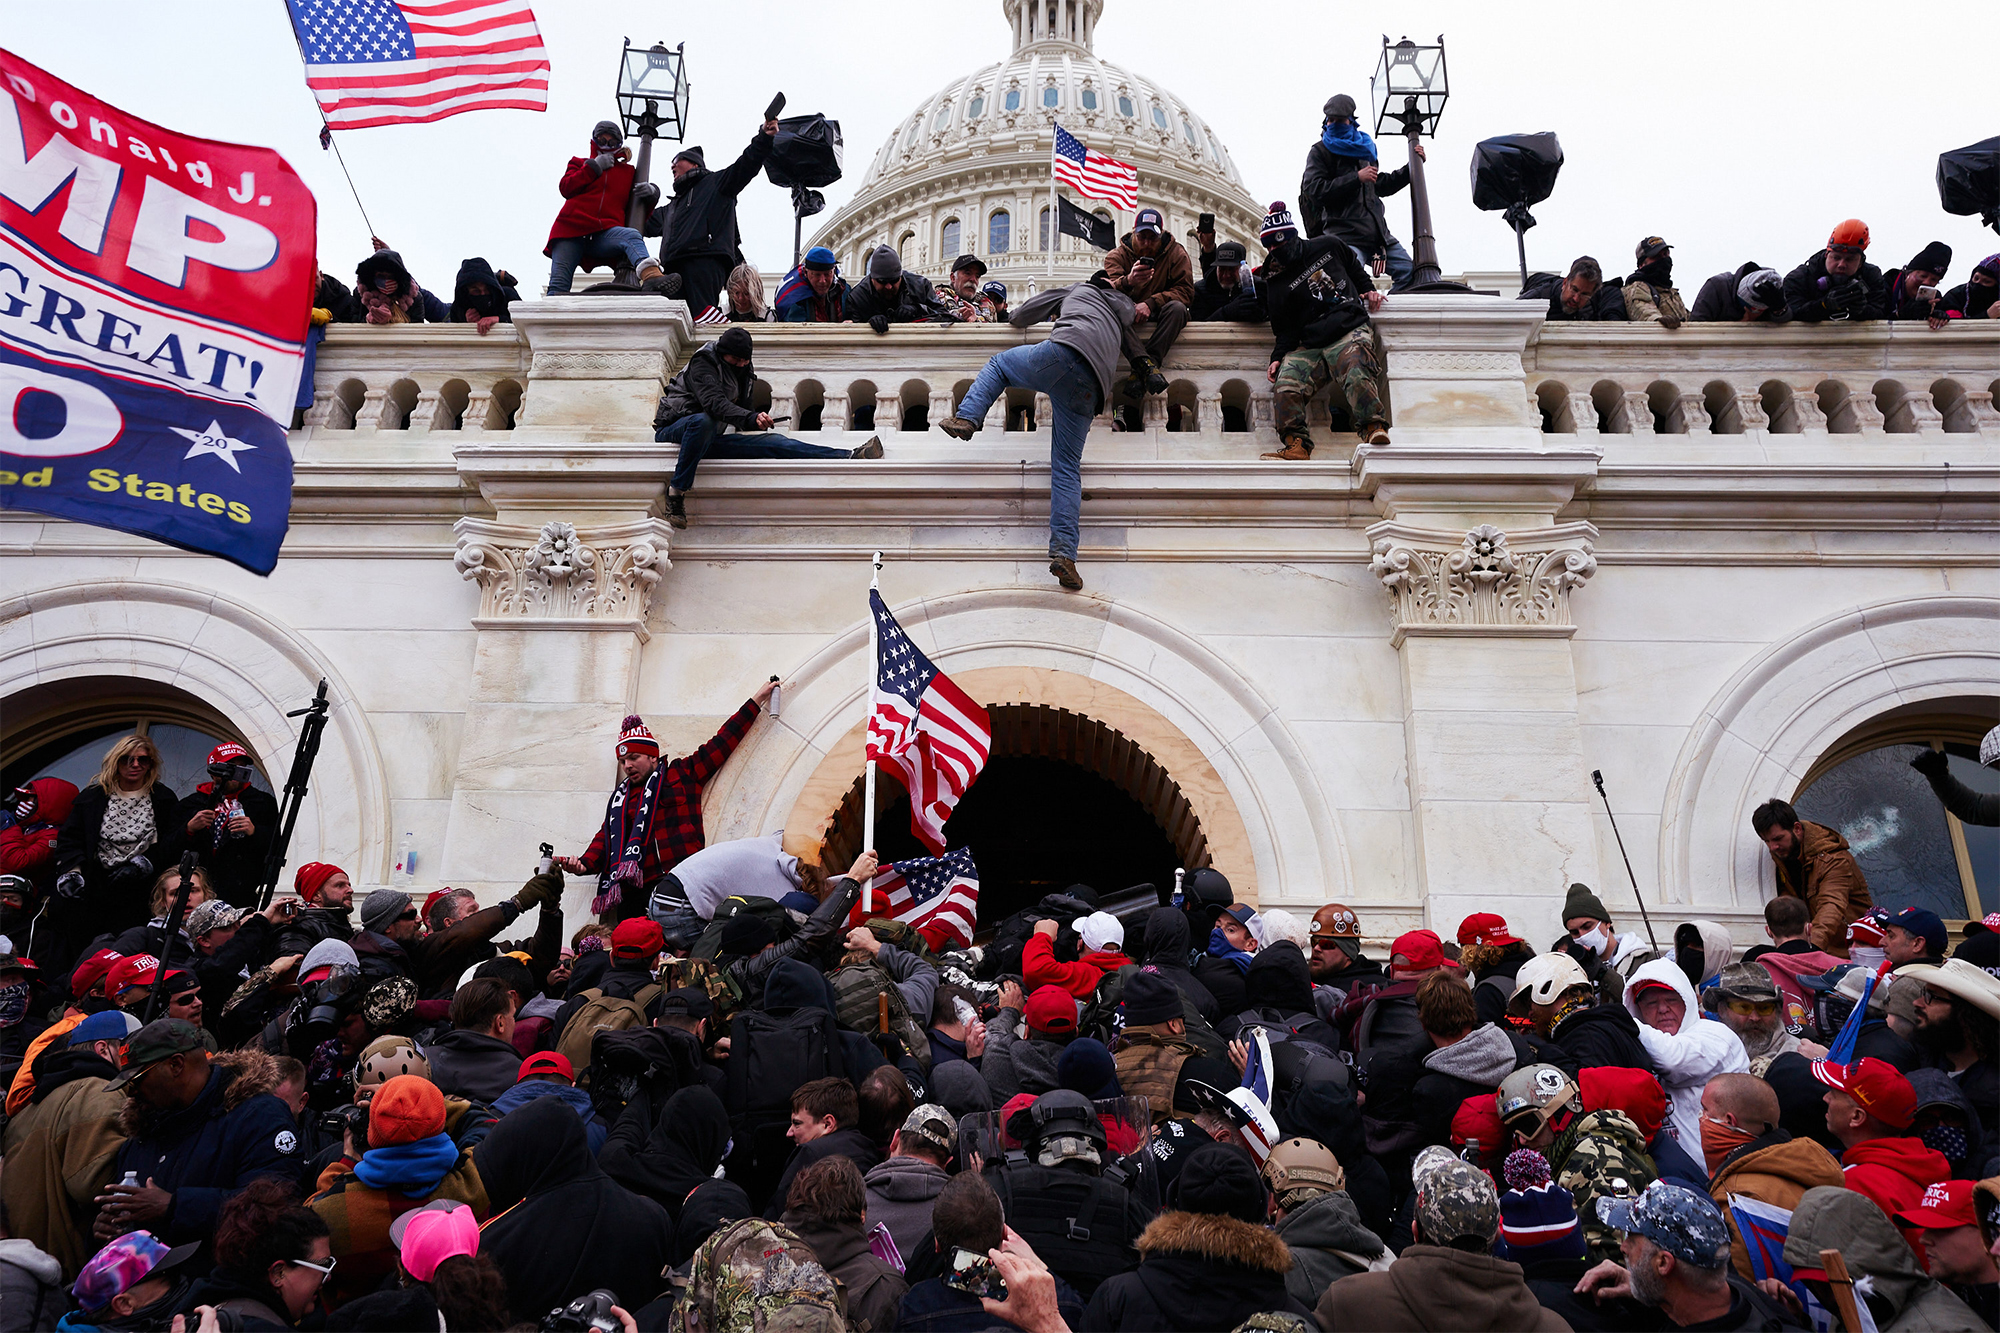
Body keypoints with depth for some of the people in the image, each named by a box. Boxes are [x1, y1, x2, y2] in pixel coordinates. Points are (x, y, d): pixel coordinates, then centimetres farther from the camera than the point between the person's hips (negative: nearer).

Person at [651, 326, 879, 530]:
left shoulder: (745, 372, 12)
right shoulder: (703, 363, -14)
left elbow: (743, 408, 27)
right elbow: (714, 403, -34)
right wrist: (751, 419, -47)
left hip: (708, 438, 6)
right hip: (674, 428, -6)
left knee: (773, 442, -10)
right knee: (703, 421, -44)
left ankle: (848, 456, -21)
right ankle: (676, 491, -41)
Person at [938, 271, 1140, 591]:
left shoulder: (1080, 289, 31)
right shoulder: (1125, 311, 38)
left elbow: (1024, 314, 33)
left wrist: (1013, 319, 53)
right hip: (1091, 388, 3)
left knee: (998, 363, 24)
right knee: (1067, 467, 3)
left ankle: (966, 418, 1)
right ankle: (1064, 554, -9)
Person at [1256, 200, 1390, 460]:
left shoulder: (1329, 246, 12)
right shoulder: (1276, 283, 10)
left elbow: (1356, 270, 31)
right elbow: (1285, 330, 8)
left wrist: (1368, 291, 17)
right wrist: (1277, 358, -7)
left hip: (1351, 332, -2)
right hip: (1309, 346, 2)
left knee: (1356, 375, -31)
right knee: (1287, 383, -22)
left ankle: (1374, 429, -36)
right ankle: (1297, 446, -23)